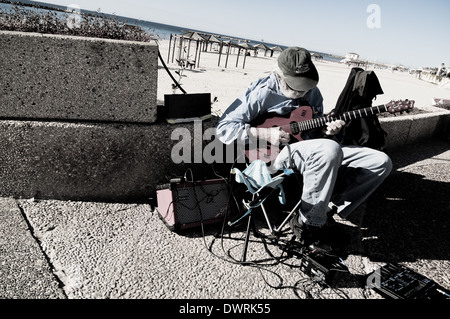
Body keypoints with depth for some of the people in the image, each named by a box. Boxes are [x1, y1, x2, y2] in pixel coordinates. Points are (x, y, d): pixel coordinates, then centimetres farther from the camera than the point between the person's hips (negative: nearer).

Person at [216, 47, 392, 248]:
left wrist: (326, 130, -4)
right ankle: (308, 222, -19)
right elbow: (223, 128, -11)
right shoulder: (262, 92, -7)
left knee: (381, 163, -4)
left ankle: (328, 208, -4)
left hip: (315, 152, 7)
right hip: (274, 155, -7)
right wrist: (266, 134, -20)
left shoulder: (312, 92, 12)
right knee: (329, 149, -39)